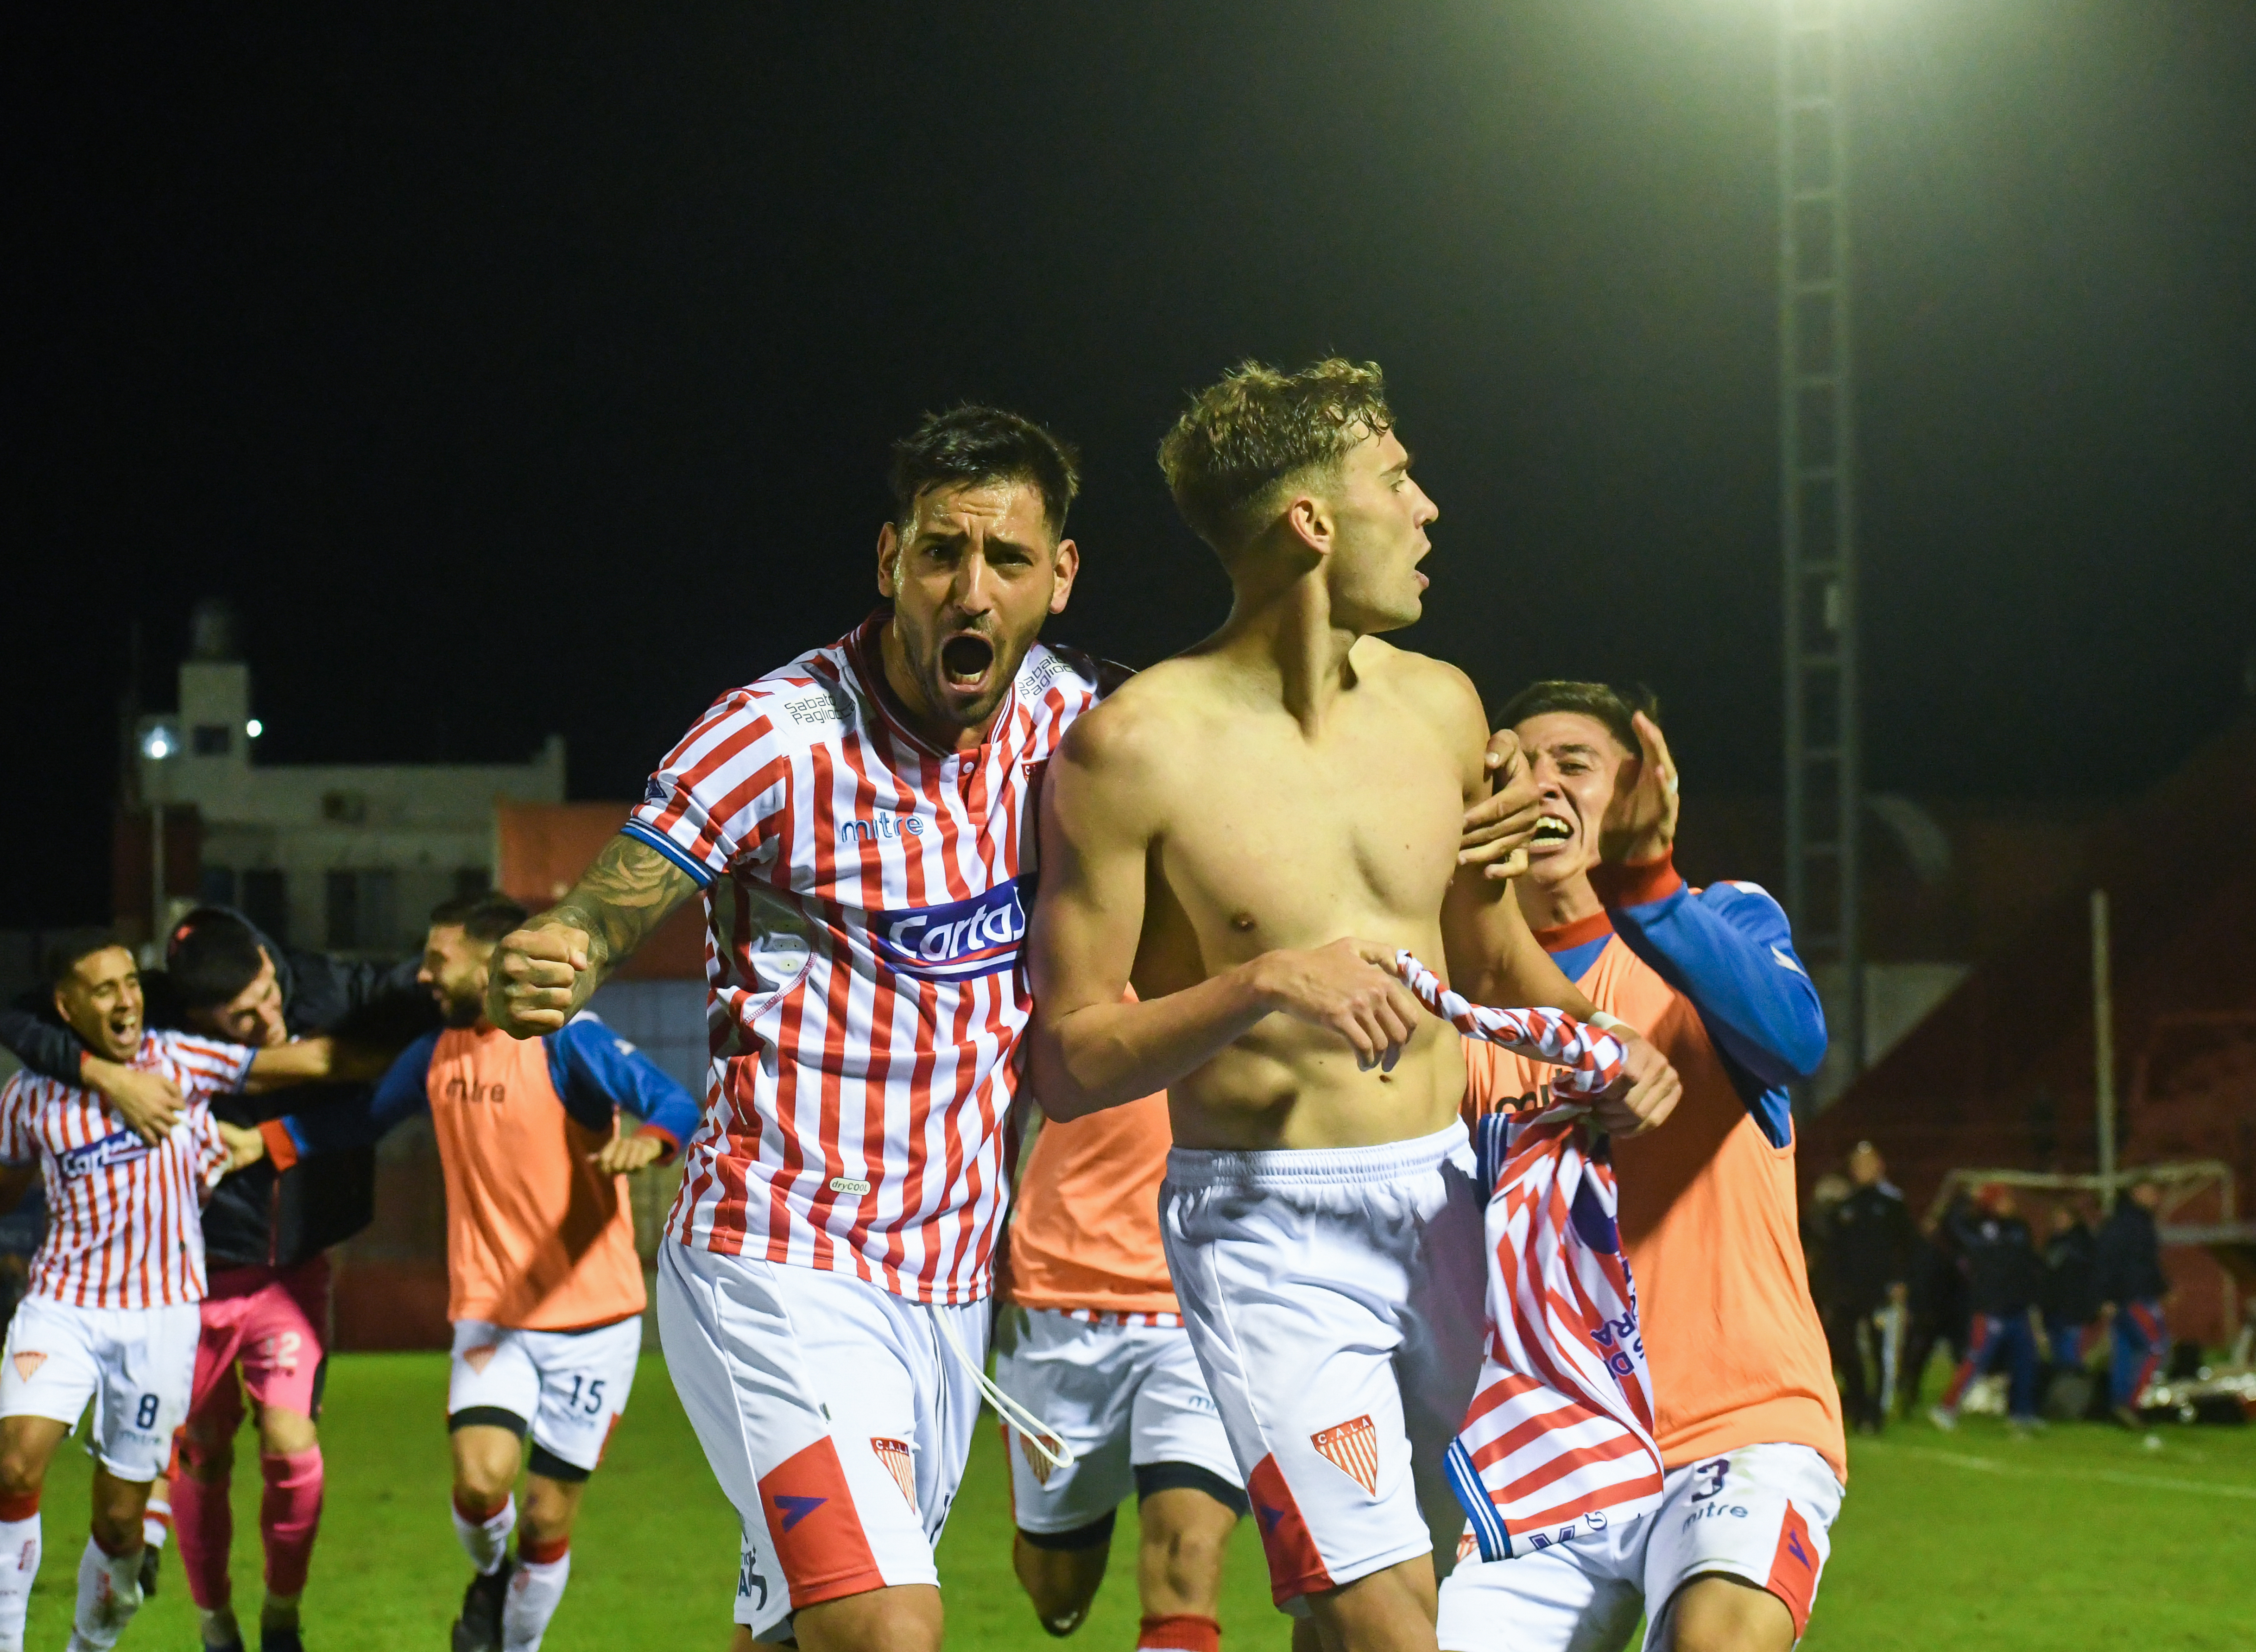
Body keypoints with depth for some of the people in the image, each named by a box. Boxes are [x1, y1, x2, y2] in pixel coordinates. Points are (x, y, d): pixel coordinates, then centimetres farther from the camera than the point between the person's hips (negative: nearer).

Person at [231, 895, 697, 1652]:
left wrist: (646, 1141, -45)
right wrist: (261, 1142, 13)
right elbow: (360, 1119, 23)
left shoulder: (567, 1042, -12)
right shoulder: (437, 1052, 7)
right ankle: (490, 1577, 15)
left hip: (591, 1314, -3)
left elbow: (673, 1104, -23)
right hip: (490, 1313, 3)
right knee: (481, 1480, -18)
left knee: (548, 1514, 2)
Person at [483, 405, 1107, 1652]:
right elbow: (591, 926, -16)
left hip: (952, 1281, 6)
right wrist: (533, 976, -41)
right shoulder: (780, 736, -14)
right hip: (781, 1268, -6)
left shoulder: (1062, 718, 3)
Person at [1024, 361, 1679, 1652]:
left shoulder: (1440, 708, 7)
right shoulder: (1137, 747, -11)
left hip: (1445, 1206, 6)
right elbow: (1066, 1064, -11)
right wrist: (1260, 988, -24)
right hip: (1270, 1235, -6)